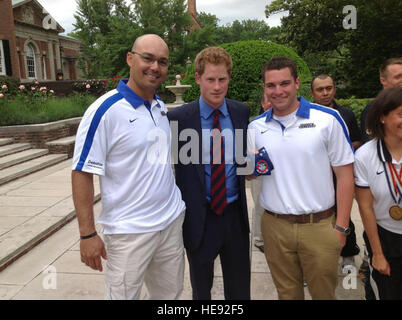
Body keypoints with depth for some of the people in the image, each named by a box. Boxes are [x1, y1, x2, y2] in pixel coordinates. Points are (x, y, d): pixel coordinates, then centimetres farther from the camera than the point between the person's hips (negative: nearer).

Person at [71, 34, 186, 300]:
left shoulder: (161, 107, 6)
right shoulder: (105, 110, -15)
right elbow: (82, 173, -14)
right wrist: (88, 234, -15)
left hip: (172, 221, 7)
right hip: (130, 231, -6)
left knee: (171, 293, 19)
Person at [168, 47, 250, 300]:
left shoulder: (241, 112, 0)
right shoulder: (179, 117, -11)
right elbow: (172, 165, -5)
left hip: (235, 215, 3)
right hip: (199, 218, -2)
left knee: (240, 288, 19)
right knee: (201, 288, 20)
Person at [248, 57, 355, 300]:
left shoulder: (328, 119, -6)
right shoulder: (256, 126, 4)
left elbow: (345, 175, -5)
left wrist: (341, 227, -8)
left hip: (319, 226, -2)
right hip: (275, 225, 3)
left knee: (324, 293, 14)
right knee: (286, 293, 18)